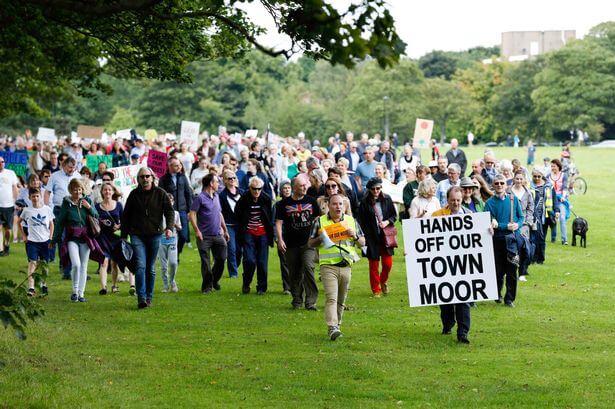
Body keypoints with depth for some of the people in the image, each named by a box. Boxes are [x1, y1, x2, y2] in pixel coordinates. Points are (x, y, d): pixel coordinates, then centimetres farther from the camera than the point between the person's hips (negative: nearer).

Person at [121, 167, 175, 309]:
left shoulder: (160, 193, 4)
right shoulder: (134, 195, 7)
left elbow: (170, 211, 2)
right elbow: (126, 216, 13)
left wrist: (169, 227, -15)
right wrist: (124, 236, 9)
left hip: (155, 235, 1)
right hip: (137, 235, -1)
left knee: (151, 268, 8)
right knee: (140, 266, -14)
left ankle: (149, 298, 16)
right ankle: (141, 298, -20)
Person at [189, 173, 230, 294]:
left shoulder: (216, 196, 15)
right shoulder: (200, 198, -8)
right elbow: (192, 214, -13)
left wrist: (225, 230, 22)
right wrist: (197, 231, -20)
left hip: (218, 235, 6)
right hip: (205, 236, -6)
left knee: (221, 258, 5)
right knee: (205, 263, -1)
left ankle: (214, 280, 27)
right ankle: (207, 286, 7)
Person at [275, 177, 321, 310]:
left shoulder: (311, 201, 7)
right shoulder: (284, 204, 3)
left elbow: (317, 219, 15)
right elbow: (279, 222, 2)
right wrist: (280, 239, -9)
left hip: (308, 243, -1)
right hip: (291, 244, 1)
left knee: (308, 267, -18)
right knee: (294, 273, 6)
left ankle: (310, 301, -17)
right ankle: (297, 300, 21)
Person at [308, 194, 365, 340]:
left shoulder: (351, 221, 12)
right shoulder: (320, 221, 5)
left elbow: (363, 243, 16)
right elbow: (310, 243, 9)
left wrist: (355, 236, -5)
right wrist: (321, 238, -11)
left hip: (346, 266, 3)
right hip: (328, 266, -3)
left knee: (341, 300, 10)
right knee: (331, 298, -17)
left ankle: (336, 326, 23)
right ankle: (332, 329, -26)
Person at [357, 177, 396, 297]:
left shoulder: (387, 199, 2)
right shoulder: (364, 203, -5)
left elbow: (394, 215, 10)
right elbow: (361, 222, -3)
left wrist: (387, 222, -10)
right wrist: (363, 237, -9)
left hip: (386, 236, 2)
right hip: (372, 238, -2)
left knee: (388, 263, 1)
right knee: (374, 265, 3)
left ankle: (383, 281, 31)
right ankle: (376, 289, 16)